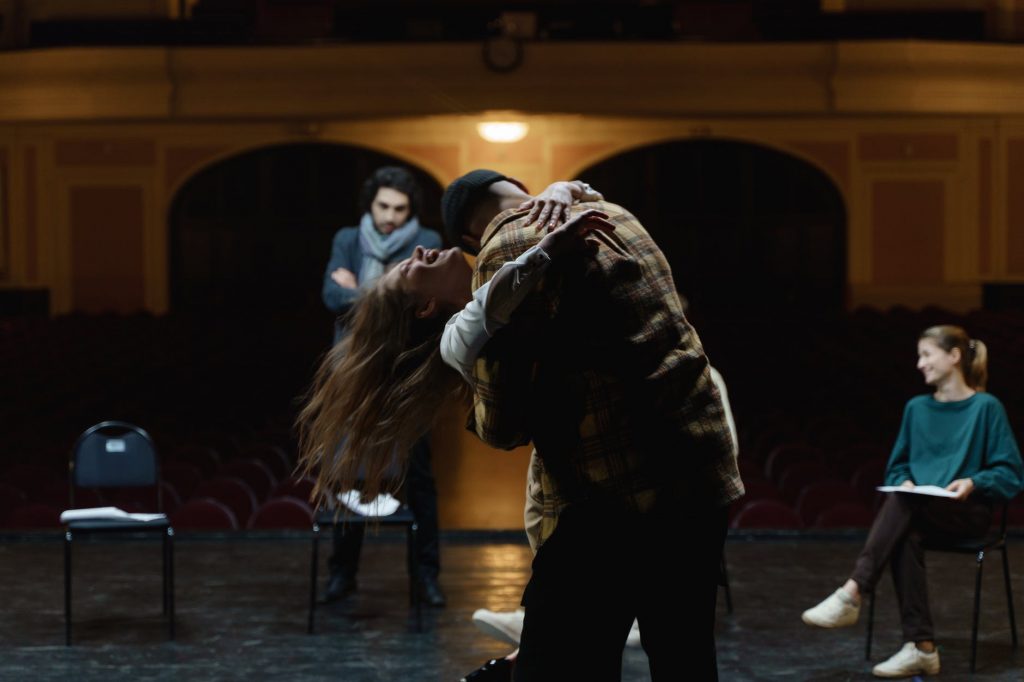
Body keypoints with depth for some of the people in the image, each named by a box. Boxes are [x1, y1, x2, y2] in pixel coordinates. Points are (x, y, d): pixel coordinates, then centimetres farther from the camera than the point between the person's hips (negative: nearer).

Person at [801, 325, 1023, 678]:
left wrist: (973, 482, -19)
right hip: (919, 510, 4)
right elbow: (897, 466, 20)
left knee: (902, 503, -34)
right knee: (905, 537, -34)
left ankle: (851, 594, -44)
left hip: (968, 512, -4)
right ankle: (921, 648, -38)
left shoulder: (986, 407, -1)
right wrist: (904, 482, -3)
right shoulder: (917, 408, 14)